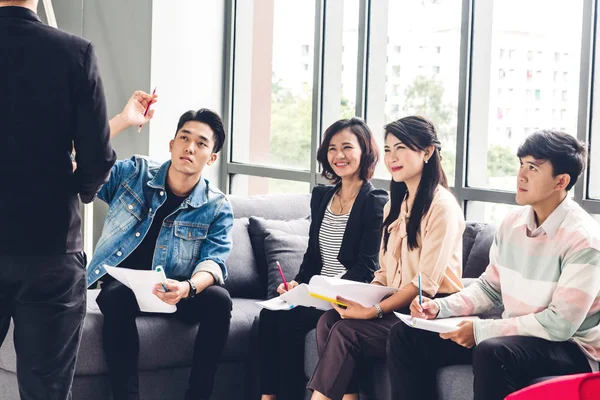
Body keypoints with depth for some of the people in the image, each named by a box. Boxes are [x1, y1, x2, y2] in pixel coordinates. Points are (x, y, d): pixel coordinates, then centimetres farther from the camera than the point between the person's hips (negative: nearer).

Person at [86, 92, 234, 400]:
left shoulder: (217, 207, -3)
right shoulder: (133, 174, -1)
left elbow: (214, 260, -14)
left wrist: (188, 287, -39)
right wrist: (124, 120, -18)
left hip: (180, 292, 1)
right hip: (125, 283, 0)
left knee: (218, 299, -29)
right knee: (116, 296, -35)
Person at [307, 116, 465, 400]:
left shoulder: (441, 206, -11)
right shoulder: (396, 204, 17)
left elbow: (426, 283, -17)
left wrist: (374, 311, -24)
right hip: (397, 307, 8)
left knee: (347, 331, -25)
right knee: (328, 320, -18)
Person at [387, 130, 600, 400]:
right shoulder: (512, 223, 4)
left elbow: (560, 324, -24)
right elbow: (489, 288, 13)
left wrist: (479, 330, -22)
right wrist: (440, 308, -5)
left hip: (569, 346, -8)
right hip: (513, 336, 8)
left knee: (491, 352, -39)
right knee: (407, 336, -2)